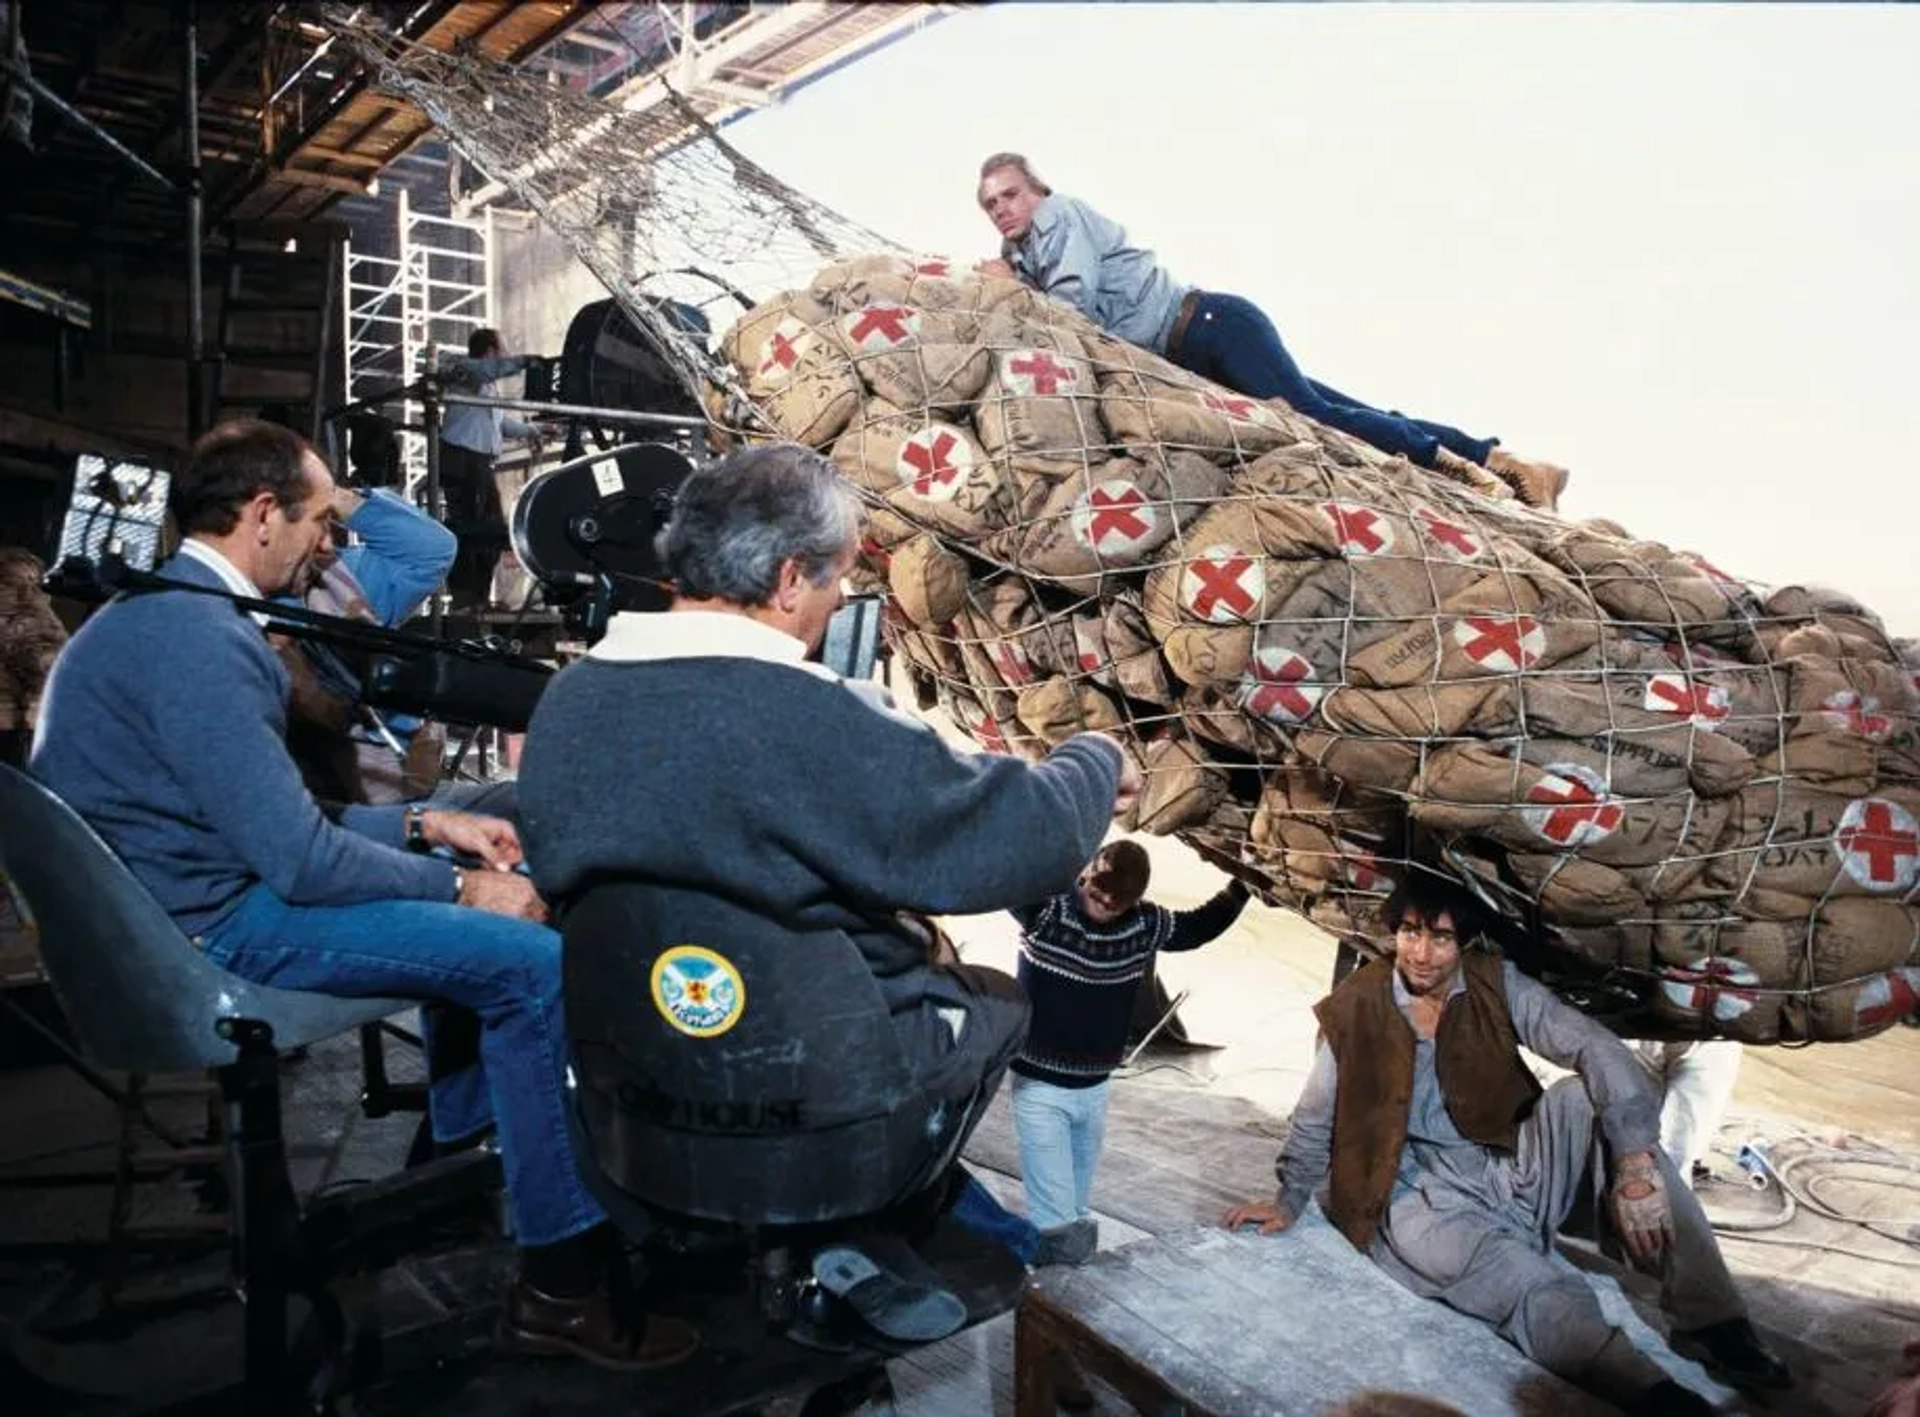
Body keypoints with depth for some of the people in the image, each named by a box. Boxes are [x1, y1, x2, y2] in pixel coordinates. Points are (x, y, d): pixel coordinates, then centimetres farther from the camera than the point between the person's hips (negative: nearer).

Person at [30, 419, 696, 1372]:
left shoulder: (158, 612, 13)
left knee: (482, 909, 20)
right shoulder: (198, 639, -22)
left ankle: (464, 1148, 28)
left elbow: (270, 816, 15)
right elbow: (300, 860, -25)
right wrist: (459, 884, -12)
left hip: (191, 893, 11)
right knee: (537, 963, -16)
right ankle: (563, 1283, -7)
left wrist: (423, 826, 9)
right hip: (213, 929, -11)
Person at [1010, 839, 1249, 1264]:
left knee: (1075, 1207, 22)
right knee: (1056, 1220, -4)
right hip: (1039, 1085, -5)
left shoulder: (1145, 925, -5)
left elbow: (1199, 928, 11)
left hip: (1095, 1088, 5)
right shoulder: (1045, 905, -19)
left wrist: (1240, 887, -2)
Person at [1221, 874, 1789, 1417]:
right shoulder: (1356, 1010, -7)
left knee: (1584, 1098, -25)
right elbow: (1316, 1117, 7)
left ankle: (1709, 1322, -24)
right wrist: (1289, 1202, 14)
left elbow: (1596, 1047, -20)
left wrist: (1636, 1163, -33)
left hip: (1514, 1171, 3)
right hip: (1427, 1200, -2)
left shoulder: (1498, 987, -6)